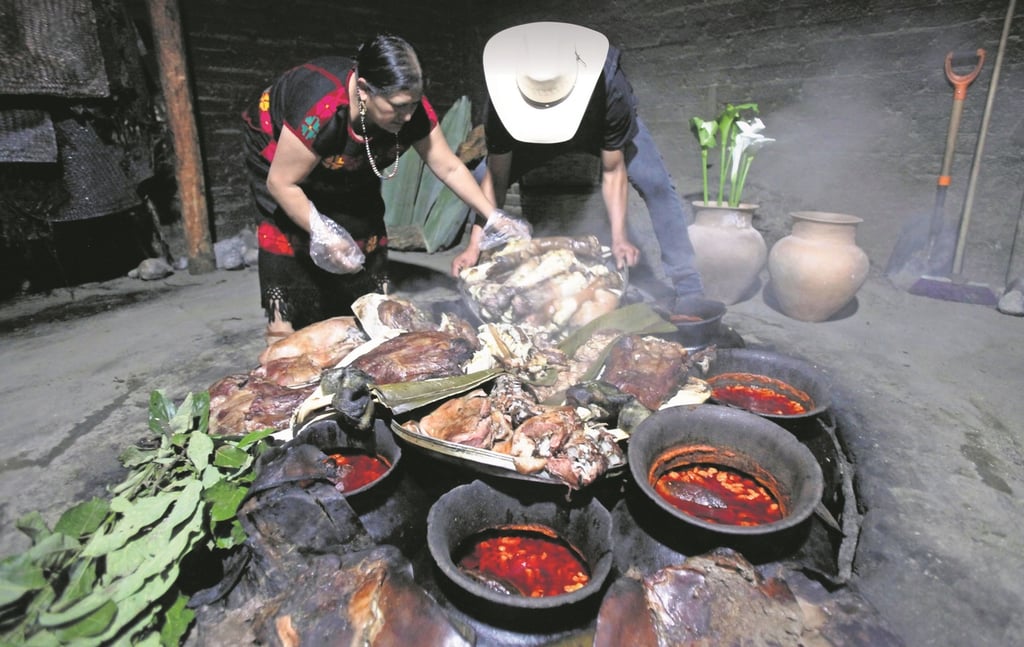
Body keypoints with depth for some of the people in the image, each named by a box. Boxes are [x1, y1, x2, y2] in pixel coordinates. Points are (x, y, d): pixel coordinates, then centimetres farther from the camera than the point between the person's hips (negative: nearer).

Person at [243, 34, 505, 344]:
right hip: (276, 152, -5)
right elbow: (281, 183, -32)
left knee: (365, 231, -2)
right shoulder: (320, 111, -44)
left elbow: (451, 168, -20)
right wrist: (323, 234, -32)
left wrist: (494, 216, -24)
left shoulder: (412, 110, -28)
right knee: (290, 240, -14)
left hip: (347, 168, 5)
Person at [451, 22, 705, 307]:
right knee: (480, 179, -12)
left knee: (655, 184, -24)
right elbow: (496, 178, -29)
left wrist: (619, 237, -38)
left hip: (604, 125, -2)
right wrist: (474, 245, -32)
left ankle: (688, 288, -14)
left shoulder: (609, 90, -41)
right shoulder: (505, 99, -36)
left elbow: (613, 171, -32)